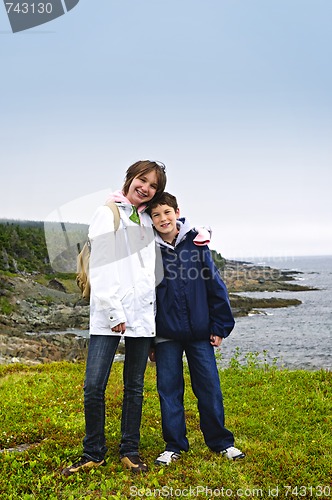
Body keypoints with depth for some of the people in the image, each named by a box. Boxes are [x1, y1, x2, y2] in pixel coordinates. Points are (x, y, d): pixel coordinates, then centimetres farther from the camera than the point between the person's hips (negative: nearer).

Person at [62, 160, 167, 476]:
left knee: (134, 387, 9)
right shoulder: (107, 214, 2)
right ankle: (93, 453, 11)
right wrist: (114, 311, -13)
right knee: (93, 386, -7)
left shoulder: (147, 220, 16)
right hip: (107, 314, -4)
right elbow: (99, 269, -6)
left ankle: (130, 451, 22)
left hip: (142, 313, 5)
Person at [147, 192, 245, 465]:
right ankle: (174, 446, 21)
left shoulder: (196, 243, -1)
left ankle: (221, 441, 24)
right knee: (169, 389, 6)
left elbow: (215, 285, 3)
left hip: (200, 332, 0)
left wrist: (220, 326, 1)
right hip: (166, 334, 0)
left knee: (210, 387, 7)